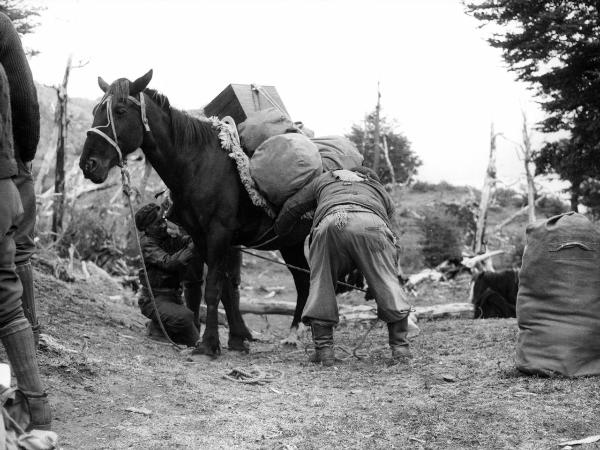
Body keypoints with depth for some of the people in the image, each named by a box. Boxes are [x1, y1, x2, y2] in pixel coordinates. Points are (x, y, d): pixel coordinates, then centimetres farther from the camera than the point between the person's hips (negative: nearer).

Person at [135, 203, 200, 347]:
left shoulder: (171, 239, 9)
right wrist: (192, 248, -34)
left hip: (173, 297, 7)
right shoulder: (147, 244, -12)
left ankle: (157, 327, 17)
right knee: (184, 317, -30)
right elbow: (168, 263, -26)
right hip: (153, 299, -7)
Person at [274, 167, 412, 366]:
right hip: (371, 224, 0)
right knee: (387, 283, 11)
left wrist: (279, 232, 60)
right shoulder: (382, 193, 42)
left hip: (330, 223, 0)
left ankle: (323, 349, 7)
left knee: (321, 285, 13)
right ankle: (400, 347, 8)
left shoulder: (324, 180, 42)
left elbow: (291, 207, 40)